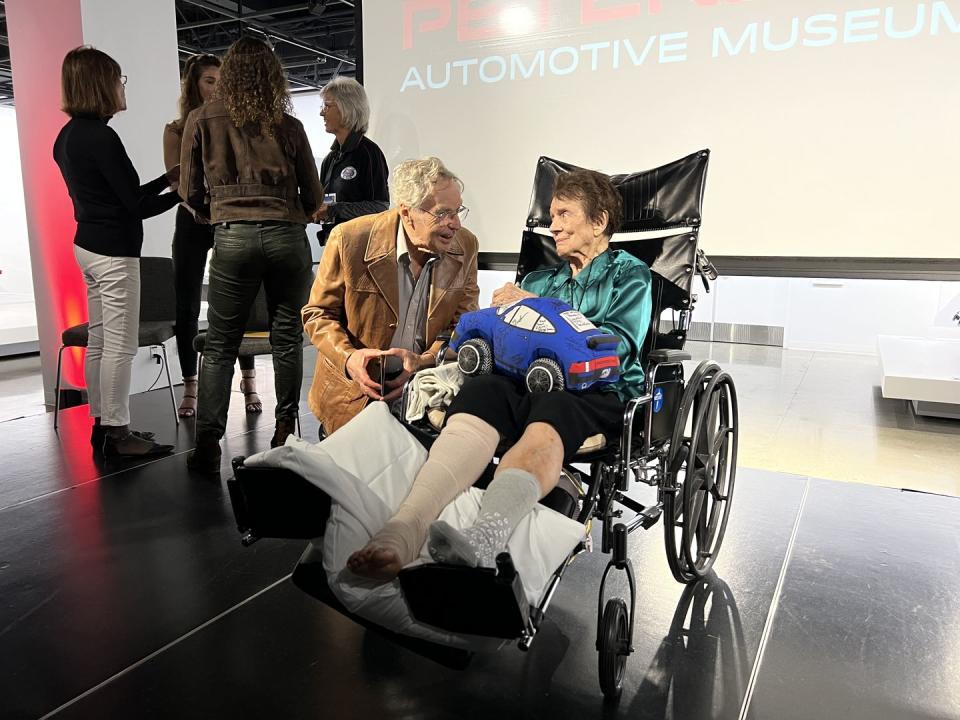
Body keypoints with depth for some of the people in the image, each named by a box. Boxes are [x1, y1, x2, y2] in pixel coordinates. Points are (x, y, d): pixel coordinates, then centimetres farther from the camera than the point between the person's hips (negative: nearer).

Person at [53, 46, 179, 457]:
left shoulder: (67, 137, 11)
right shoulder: (101, 137, -17)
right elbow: (136, 205, -16)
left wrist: (167, 178, 16)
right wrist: (181, 192, -2)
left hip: (87, 245, 10)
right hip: (114, 251, -10)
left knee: (98, 341, 14)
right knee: (120, 345, -2)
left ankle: (101, 424, 23)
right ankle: (116, 432, 6)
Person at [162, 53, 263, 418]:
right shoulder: (176, 130, 7)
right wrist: (196, 206, -23)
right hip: (193, 221, 1)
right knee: (186, 305, 2)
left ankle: (249, 382, 10)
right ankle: (190, 387, 11)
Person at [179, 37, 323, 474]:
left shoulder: (201, 121, 6)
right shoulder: (288, 126, 6)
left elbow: (191, 193, 9)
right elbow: (313, 198, 8)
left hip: (233, 238, 0)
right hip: (287, 237, 1)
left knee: (220, 345, 5)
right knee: (287, 339, 9)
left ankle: (207, 446, 3)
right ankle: (285, 433, 17)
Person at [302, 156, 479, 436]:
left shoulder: (465, 246, -8)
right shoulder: (350, 240, -17)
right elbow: (318, 313, -6)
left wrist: (426, 361, -19)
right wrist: (348, 357, -25)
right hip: (353, 388, -1)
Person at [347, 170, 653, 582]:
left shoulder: (630, 274, 20)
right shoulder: (537, 280, 34)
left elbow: (617, 345, 0)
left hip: (598, 392, -3)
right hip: (528, 380, 3)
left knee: (548, 413, -39)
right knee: (481, 391, -33)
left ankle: (483, 541, -65)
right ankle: (403, 532, -55)